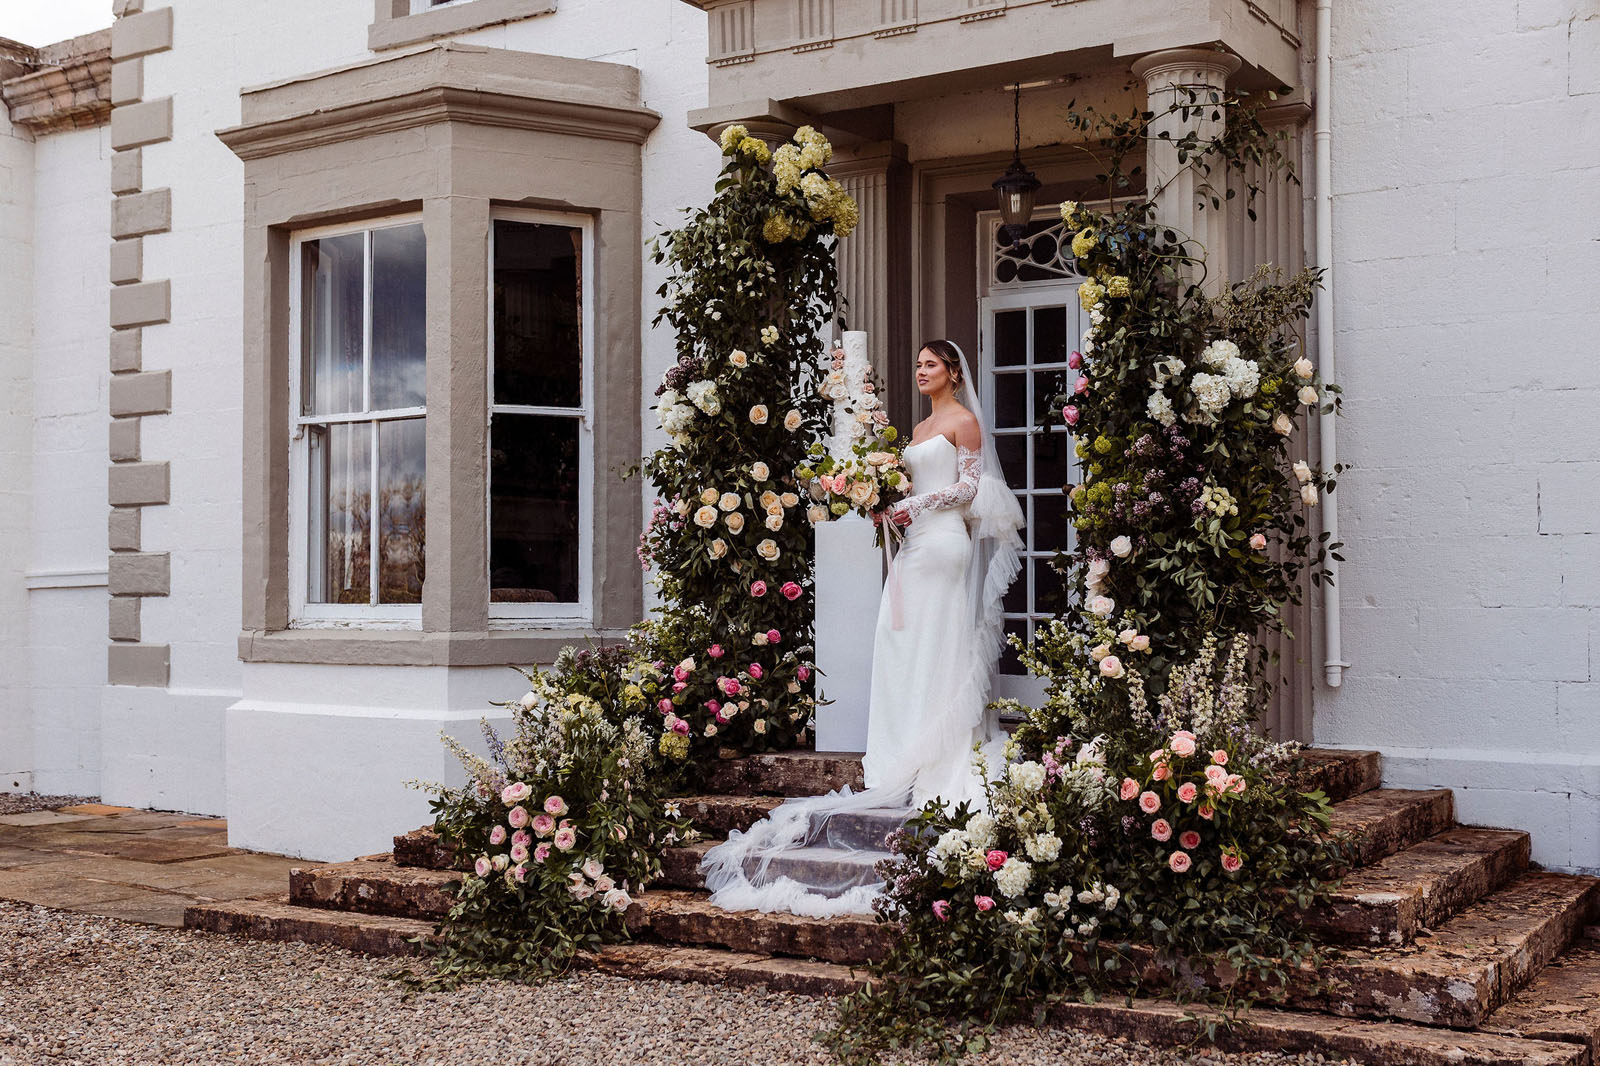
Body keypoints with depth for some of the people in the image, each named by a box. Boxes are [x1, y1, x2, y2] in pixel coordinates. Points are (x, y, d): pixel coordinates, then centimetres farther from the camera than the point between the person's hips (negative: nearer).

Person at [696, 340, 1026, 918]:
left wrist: (919, 506, -13)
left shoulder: (963, 421, -1)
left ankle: (938, 763, -6)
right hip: (917, 543, 8)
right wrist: (891, 504, 6)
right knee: (904, 645, 2)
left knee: (935, 645, -9)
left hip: (944, 542, -8)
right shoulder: (921, 429, 22)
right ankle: (907, 761, 2)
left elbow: (969, 486, -7)